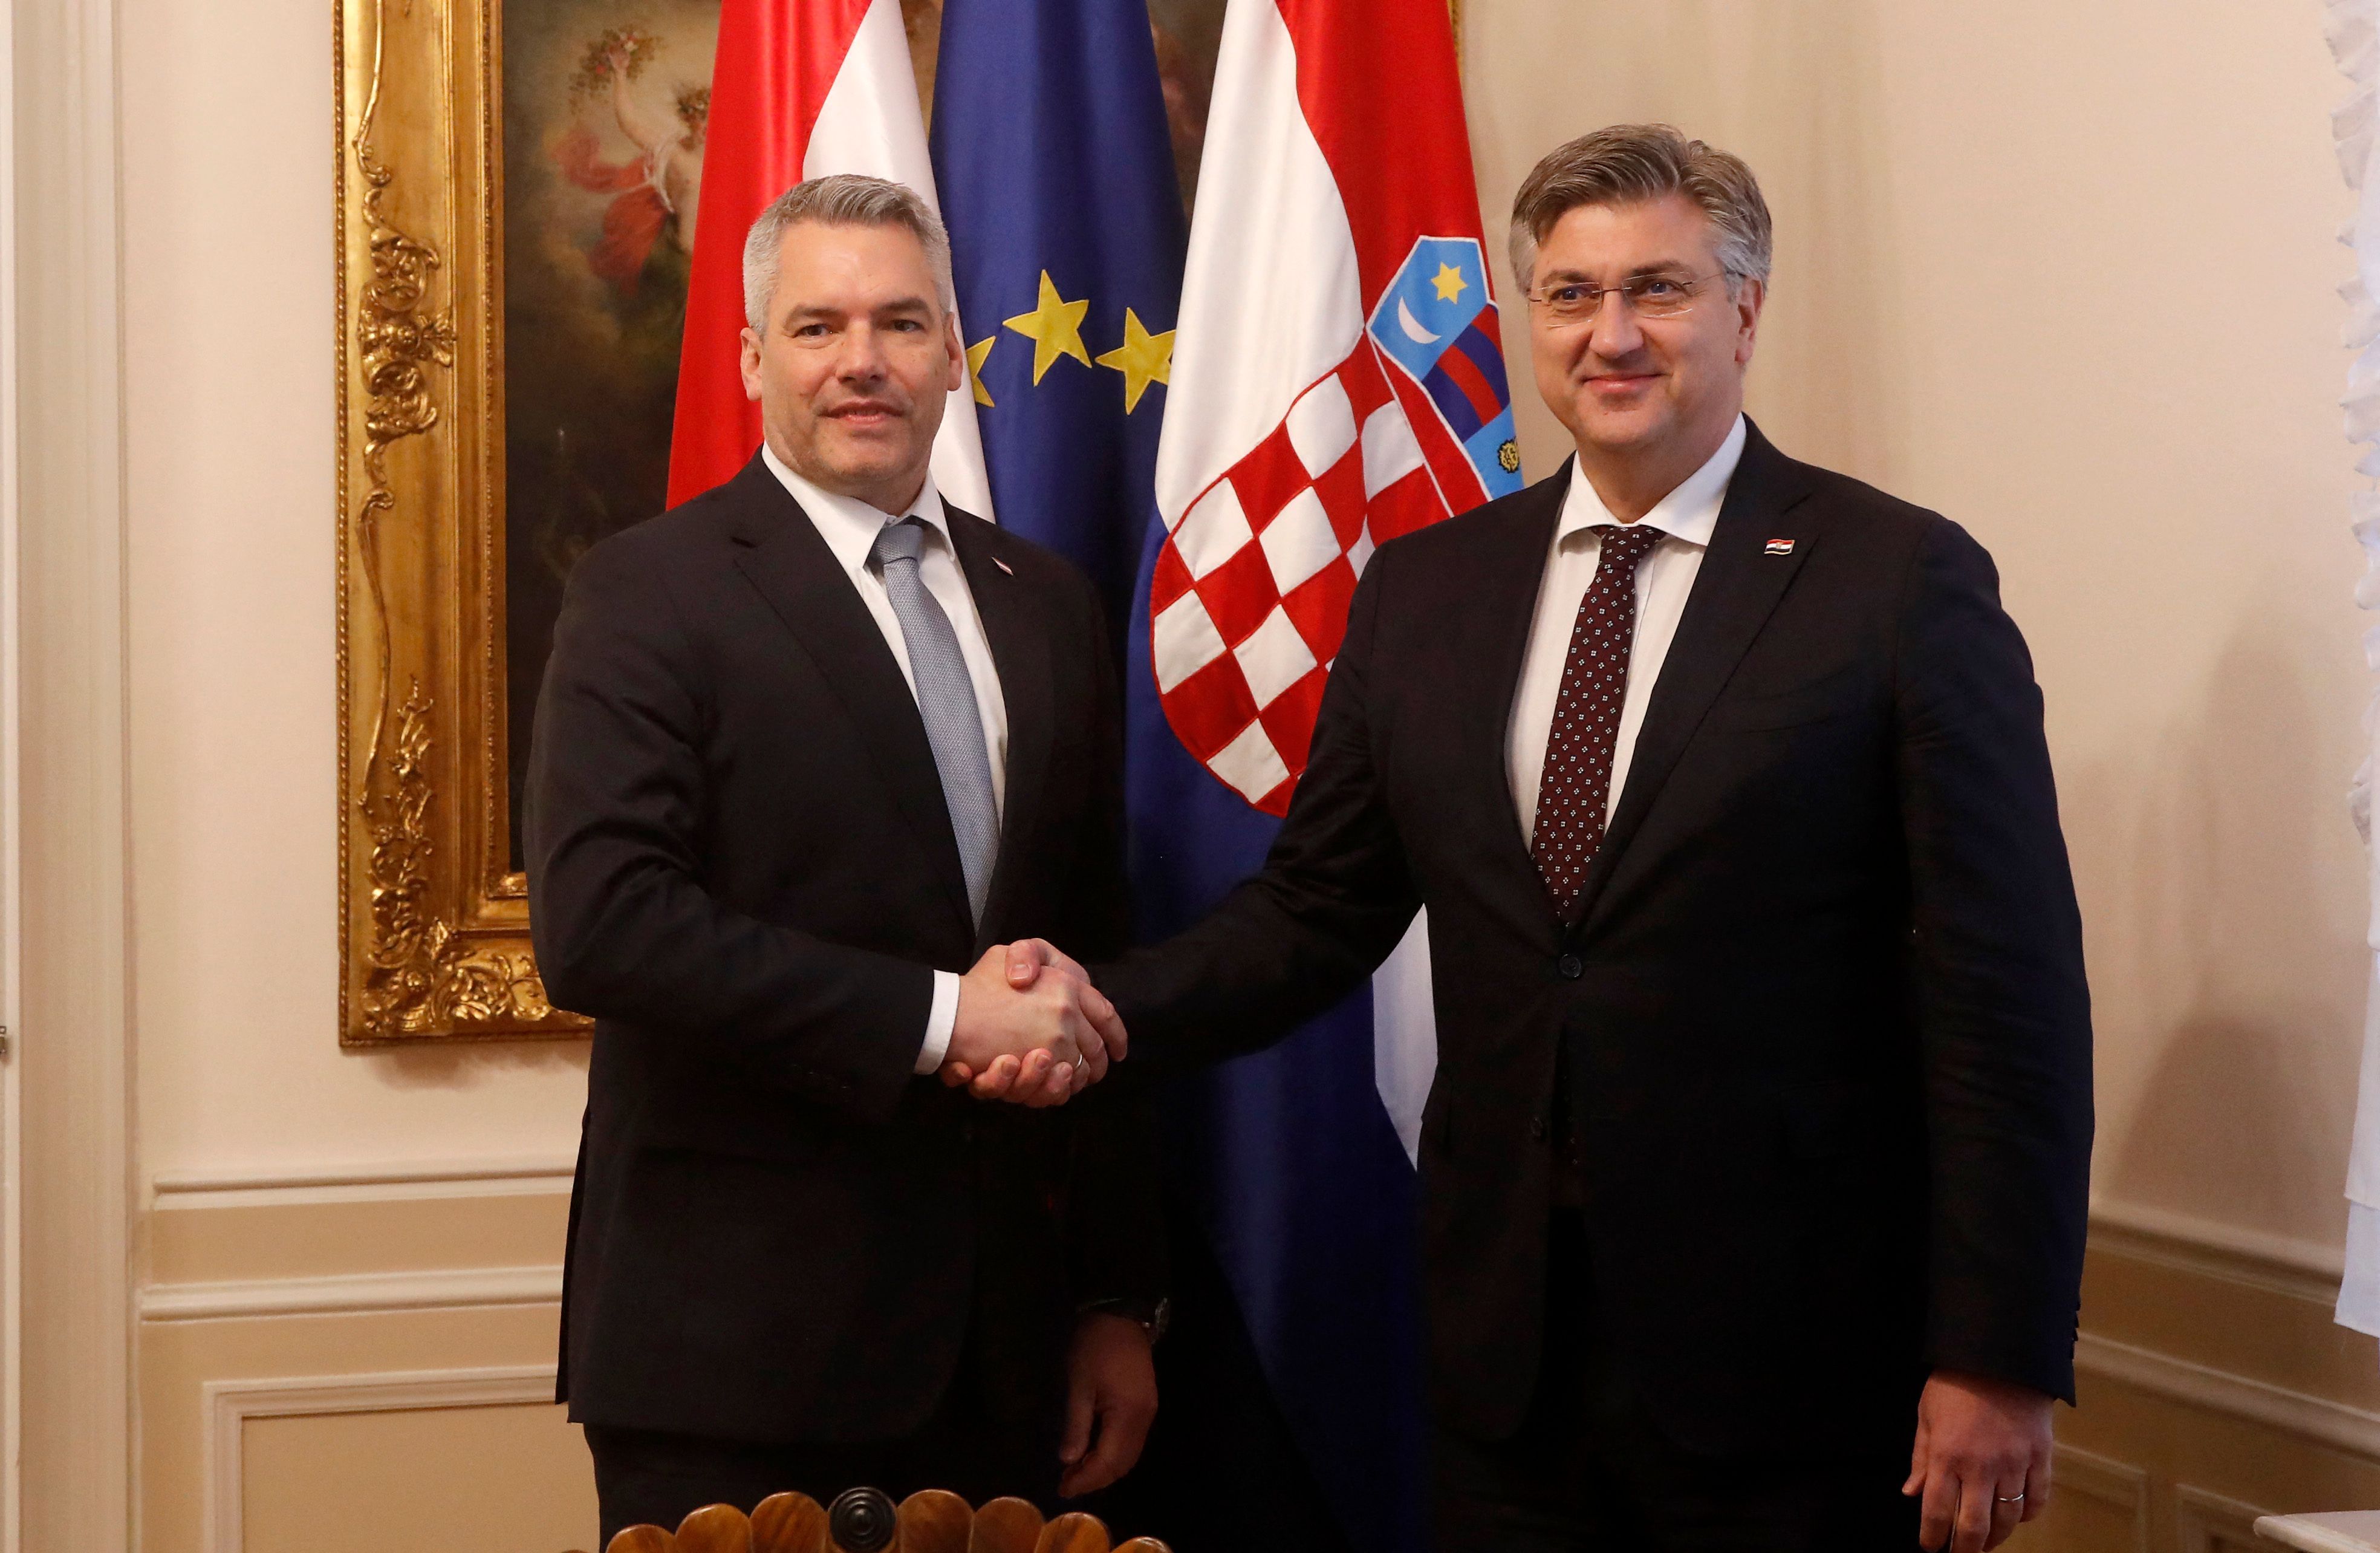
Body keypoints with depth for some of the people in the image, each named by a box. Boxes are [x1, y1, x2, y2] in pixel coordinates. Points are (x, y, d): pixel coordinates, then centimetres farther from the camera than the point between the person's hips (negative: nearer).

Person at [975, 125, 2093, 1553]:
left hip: (1793, 1369, -3)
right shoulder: (1423, 589, 8)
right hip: (1507, 1348, 4)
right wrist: (1103, 1006, -8)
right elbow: (1319, 909, 10)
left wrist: (1997, 1360, -11)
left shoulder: (1903, 579, -6)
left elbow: (2007, 993, -8)